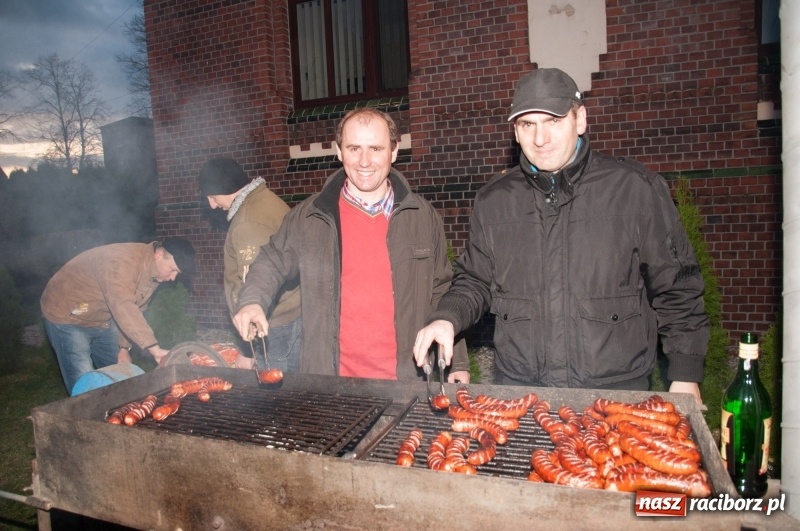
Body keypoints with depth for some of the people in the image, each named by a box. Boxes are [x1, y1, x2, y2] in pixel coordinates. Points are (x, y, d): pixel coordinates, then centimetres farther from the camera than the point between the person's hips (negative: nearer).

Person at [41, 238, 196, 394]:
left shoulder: (153, 270, -5)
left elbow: (133, 310, 4)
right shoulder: (121, 260, -34)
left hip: (102, 320, 8)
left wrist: (124, 347, -3)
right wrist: (154, 348, -50)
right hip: (66, 316, -8)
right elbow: (122, 307, -46)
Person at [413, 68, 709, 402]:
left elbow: (676, 287, 0)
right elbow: (475, 281, 10)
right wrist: (447, 318, -9)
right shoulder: (493, 200, 4)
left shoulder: (635, 188, -4)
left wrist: (685, 374, -2)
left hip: (617, 389, -1)